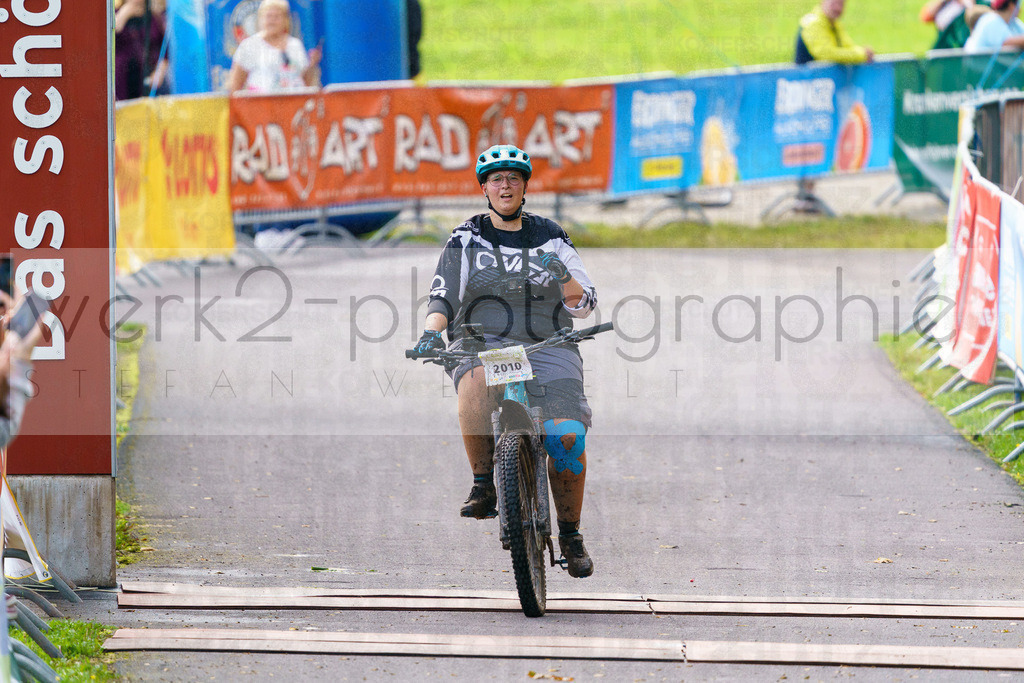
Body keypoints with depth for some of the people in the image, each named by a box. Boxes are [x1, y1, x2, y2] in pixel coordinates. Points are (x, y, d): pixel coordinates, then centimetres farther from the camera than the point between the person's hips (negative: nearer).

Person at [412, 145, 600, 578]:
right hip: (482, 343, -1)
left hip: (546, 348, 1)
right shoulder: (467, 240, 9)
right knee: (476, 380, -39)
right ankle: (483, 485, -29)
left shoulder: (549, 238, 12)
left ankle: (570, 534, -3)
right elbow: (443, 296, 1)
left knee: (566, 436, -21)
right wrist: (431, 333, -19)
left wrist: (563, 275, -13)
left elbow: (583, 304, 8)